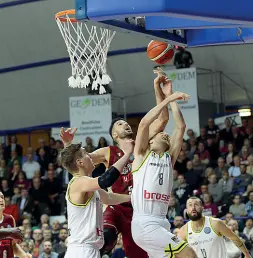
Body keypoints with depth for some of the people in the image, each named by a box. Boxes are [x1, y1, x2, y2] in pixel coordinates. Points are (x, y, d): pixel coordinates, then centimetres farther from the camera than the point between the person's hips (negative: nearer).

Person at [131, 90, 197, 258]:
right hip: (145, 223, -7)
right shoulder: (142, 154, 7)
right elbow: (144, 123, -8)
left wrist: (172, 101, 15)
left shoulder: (170, 157, 19)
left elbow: (181, 127, 14)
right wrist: (167, 100, -8)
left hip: (162, 223, 7)